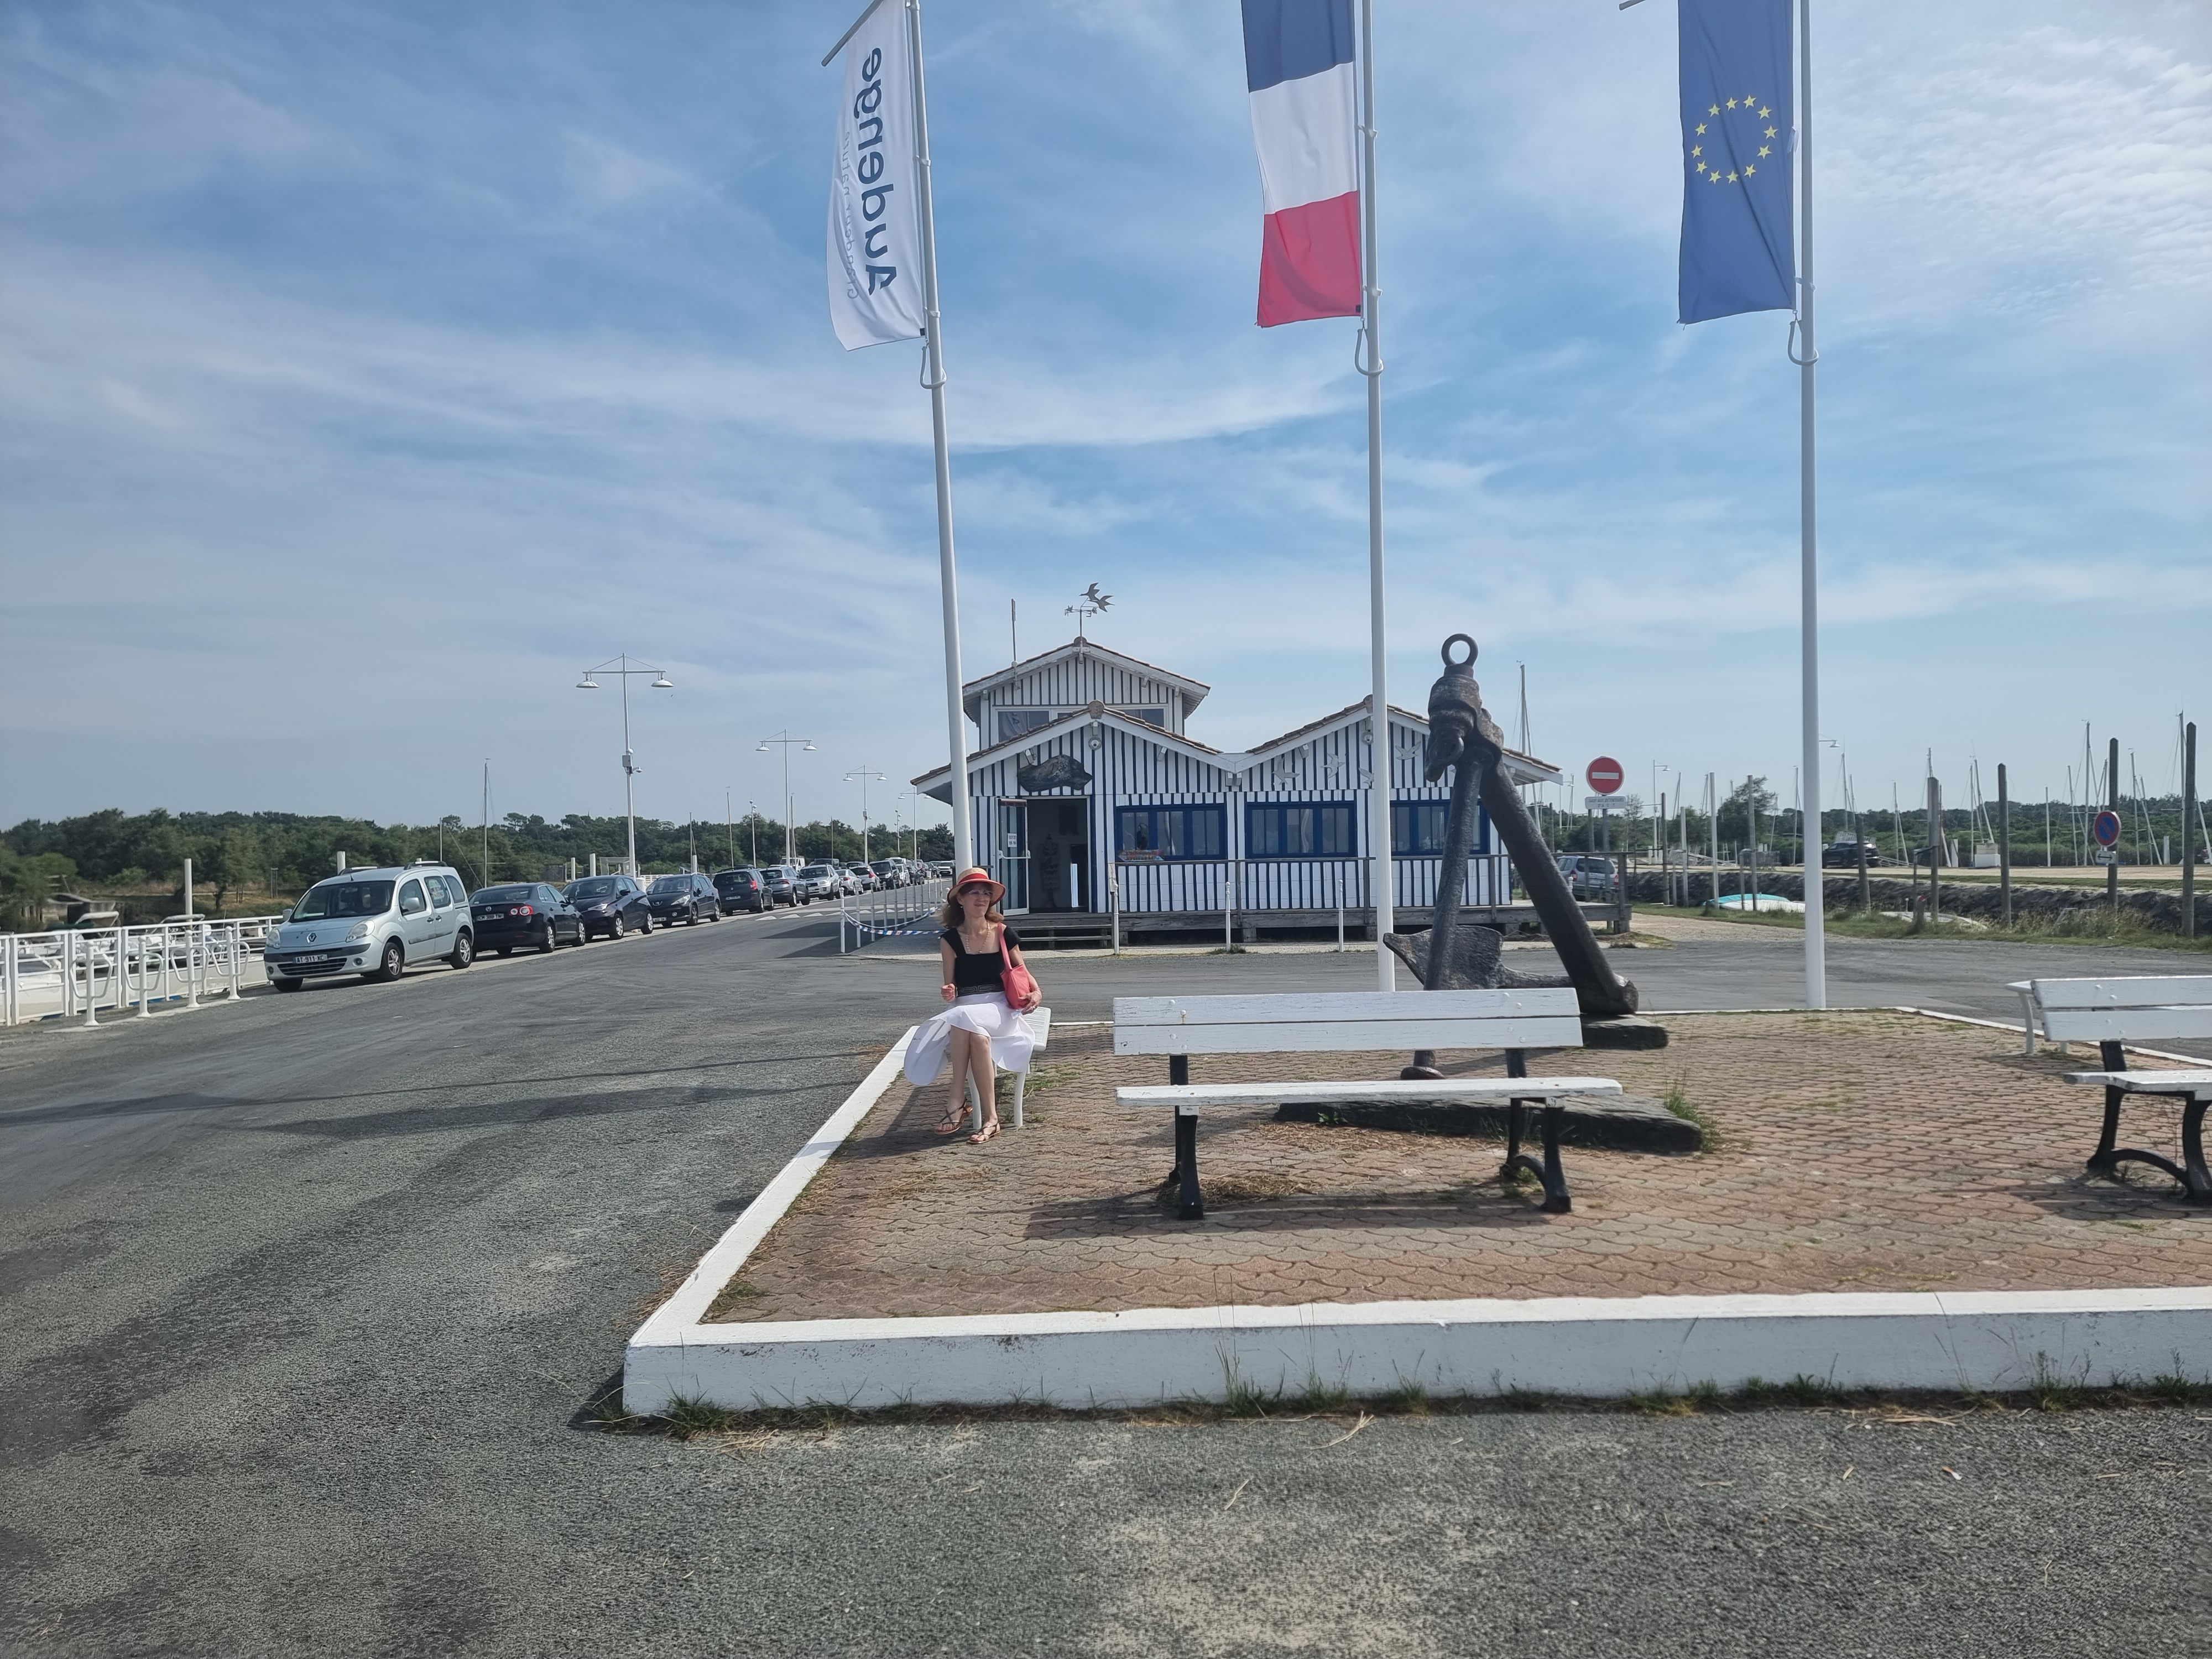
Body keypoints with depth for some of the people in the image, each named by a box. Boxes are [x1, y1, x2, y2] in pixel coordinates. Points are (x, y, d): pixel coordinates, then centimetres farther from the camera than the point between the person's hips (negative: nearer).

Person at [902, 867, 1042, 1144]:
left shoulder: (1004, 934, 6)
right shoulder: (950, 939, 6)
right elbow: (950, 987, 9)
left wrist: (1036, 993, -7)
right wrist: (948, 993, -15)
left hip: (1000, 1009, -1)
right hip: (964, 1010, 1)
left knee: (965, 1019, -34)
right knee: (978, 1035, -36)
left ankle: (956, 1104, -26)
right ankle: (990, 1116, -30)